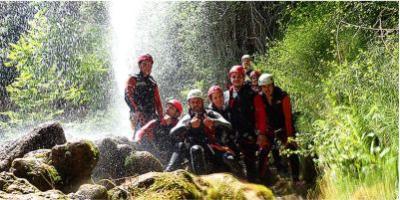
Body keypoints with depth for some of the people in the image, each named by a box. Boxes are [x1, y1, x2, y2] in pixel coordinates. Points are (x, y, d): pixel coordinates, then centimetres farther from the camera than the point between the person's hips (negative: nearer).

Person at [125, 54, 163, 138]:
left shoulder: (152, 82, 22)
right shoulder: (133, 79, 5)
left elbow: (157, 101, 22)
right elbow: (128, 96, -9)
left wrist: (160, 116, 9)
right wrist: (136, 110, -23)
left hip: (152, 116, 5)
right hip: (138, 115, -5)